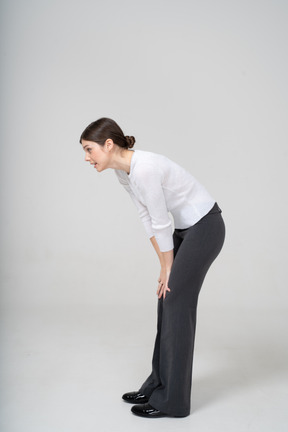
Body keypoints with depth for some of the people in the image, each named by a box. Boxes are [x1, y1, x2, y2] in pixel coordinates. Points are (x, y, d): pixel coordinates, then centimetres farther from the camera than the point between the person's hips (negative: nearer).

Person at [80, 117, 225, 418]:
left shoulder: (144, 169, -28)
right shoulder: (123, 172, 2)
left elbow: (161, 223, -21)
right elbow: (147, 218, 6)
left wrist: (168, 268, -8)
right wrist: (164, 266, 7)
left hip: (205, 226, -9)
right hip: (186, 228, 9)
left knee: (176, 304, -5)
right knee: (166, 300, 10)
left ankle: (172, 401, 8)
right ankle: (159, 385, 24)